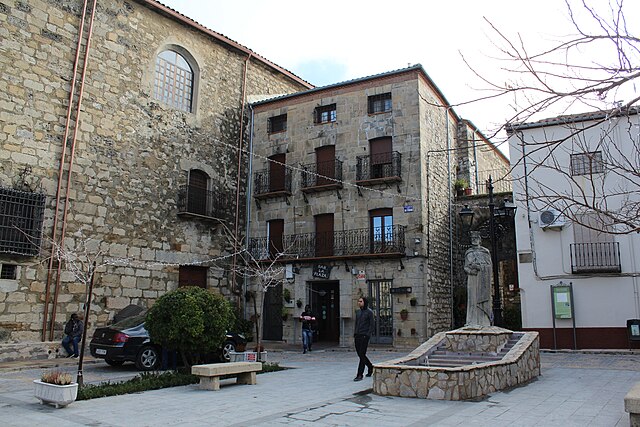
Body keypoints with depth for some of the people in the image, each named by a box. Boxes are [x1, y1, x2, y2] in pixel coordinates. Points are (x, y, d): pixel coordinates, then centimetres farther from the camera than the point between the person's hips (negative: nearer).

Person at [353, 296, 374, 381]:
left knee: (362, 355, -9)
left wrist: (368, 335, -15)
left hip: (364, 336, -7)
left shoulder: (369, 312, -4)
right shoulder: (358, 312, 14)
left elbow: (372, 325, -7)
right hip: (357, 336, 7)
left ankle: (359, 375, -7)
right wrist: (354, 334, 12)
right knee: (360, 354, 10)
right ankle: (370, 367, 33)